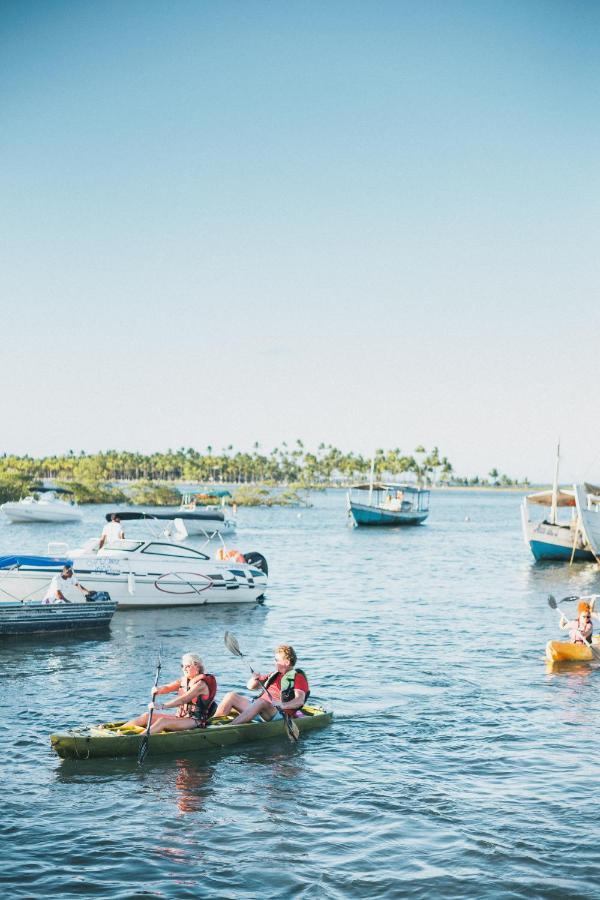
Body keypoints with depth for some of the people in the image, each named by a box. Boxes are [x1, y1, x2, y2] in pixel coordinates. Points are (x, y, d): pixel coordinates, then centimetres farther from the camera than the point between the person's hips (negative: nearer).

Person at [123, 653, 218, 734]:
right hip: (180, 717, 9)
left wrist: (162, 706, -37)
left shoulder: (201, 684, -14)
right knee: (146, 716, -5)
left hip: (195, 721, -9)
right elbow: (167, 688, 6)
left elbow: (183, 700, -26)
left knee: (162, 721, -32)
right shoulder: (184, 680, 14)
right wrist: (158, 689, -19)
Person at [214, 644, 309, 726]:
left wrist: (282, 705, -33)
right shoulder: (275, 675, 27)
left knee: (261, 701, -39)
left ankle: (230, 726, -53)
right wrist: (254, 679, 5)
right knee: (231, 696, -2)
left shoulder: (298, 676, 3)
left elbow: (300, 700, -14)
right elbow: (250, 686, 30)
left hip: (280, 713, -8)